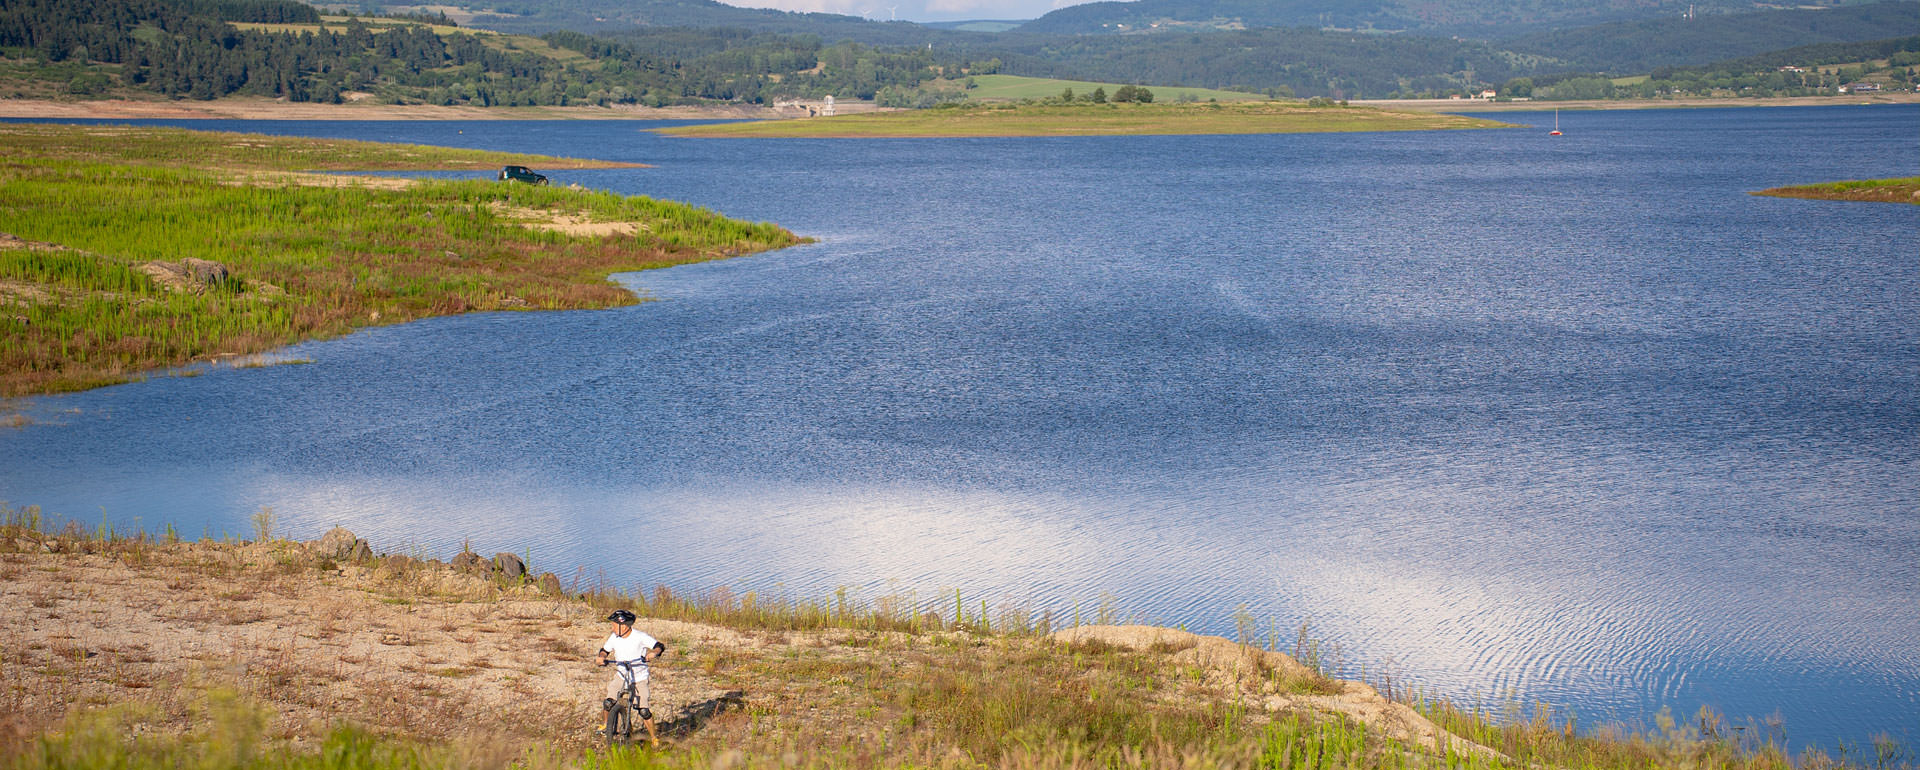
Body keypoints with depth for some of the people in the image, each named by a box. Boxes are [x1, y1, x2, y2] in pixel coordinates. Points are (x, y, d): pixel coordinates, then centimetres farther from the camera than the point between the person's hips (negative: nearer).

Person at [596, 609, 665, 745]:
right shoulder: (614, 637, -5)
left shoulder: (640, 637, -16)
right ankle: (605, 723, 20)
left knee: (644, 710, -10)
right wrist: (602, 657, -12)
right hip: (621, 676, 4)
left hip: (639, 678, -4)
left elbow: (660, 646, -13)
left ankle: (654, 737, 8)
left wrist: (654, 653, -34)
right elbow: (605, 650, 10)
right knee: (608, 703, -11)